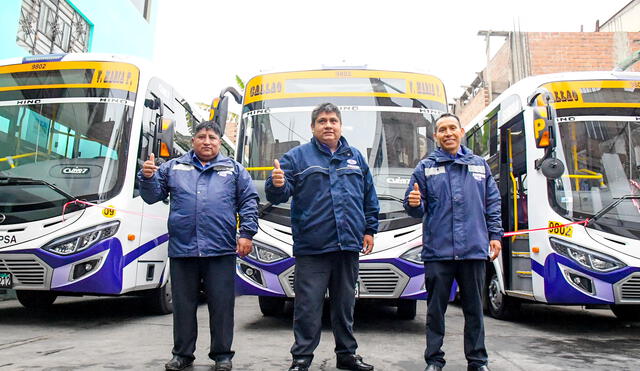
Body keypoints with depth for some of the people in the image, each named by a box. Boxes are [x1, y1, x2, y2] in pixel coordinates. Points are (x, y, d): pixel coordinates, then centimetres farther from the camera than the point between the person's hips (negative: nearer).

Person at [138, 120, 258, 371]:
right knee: (183, 305, 11)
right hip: (182, 249, 2)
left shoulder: (234, 170, 11)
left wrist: (246, 233, -3)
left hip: (221, 250, -1)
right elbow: (152, 196, 13)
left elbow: (249, 202, 7)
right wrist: (147, 177, -8)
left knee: (222, 305, 4)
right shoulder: (173, 168, 14)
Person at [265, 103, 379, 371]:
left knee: (345, 303, 15)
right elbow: (278, 195, -6)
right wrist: (277, 185, -29)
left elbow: (369, 198, 20)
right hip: (311, 248, -4)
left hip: (348, 247, 4)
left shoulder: (356, 158, 15)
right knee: (308, 305, 0)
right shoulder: (297, 156, 2)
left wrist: (369, 230, 14)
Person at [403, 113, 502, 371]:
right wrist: (414, 203, -18)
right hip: (437, 251, -1)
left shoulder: (479, 165, 12)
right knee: (436, 308, 5)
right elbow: (416, 209, 4)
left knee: (474, 308, 10)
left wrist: (495, 235, 7)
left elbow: (493, 203, 14)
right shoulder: (425, 167, 6)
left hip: (474, 250, 2)